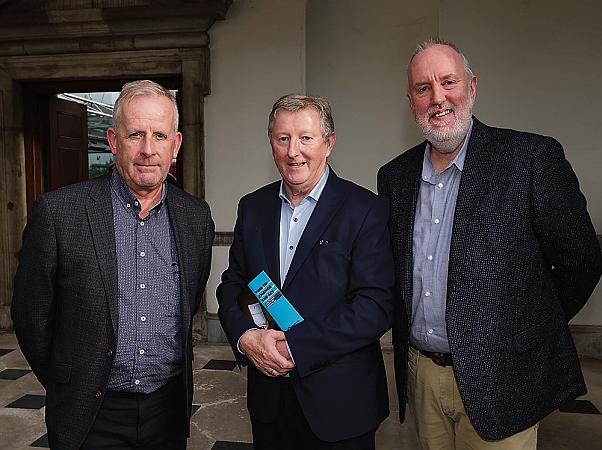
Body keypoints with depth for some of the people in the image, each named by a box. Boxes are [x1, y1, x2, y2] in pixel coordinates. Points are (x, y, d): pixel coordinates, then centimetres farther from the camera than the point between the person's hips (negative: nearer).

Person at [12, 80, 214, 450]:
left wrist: (173, 372, 11)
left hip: (170, 408, 3)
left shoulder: (197, 215, -3)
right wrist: (68, 388, 4)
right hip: (91, 417, -3)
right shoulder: (58, 212, -14)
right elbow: (31, 316, -5)